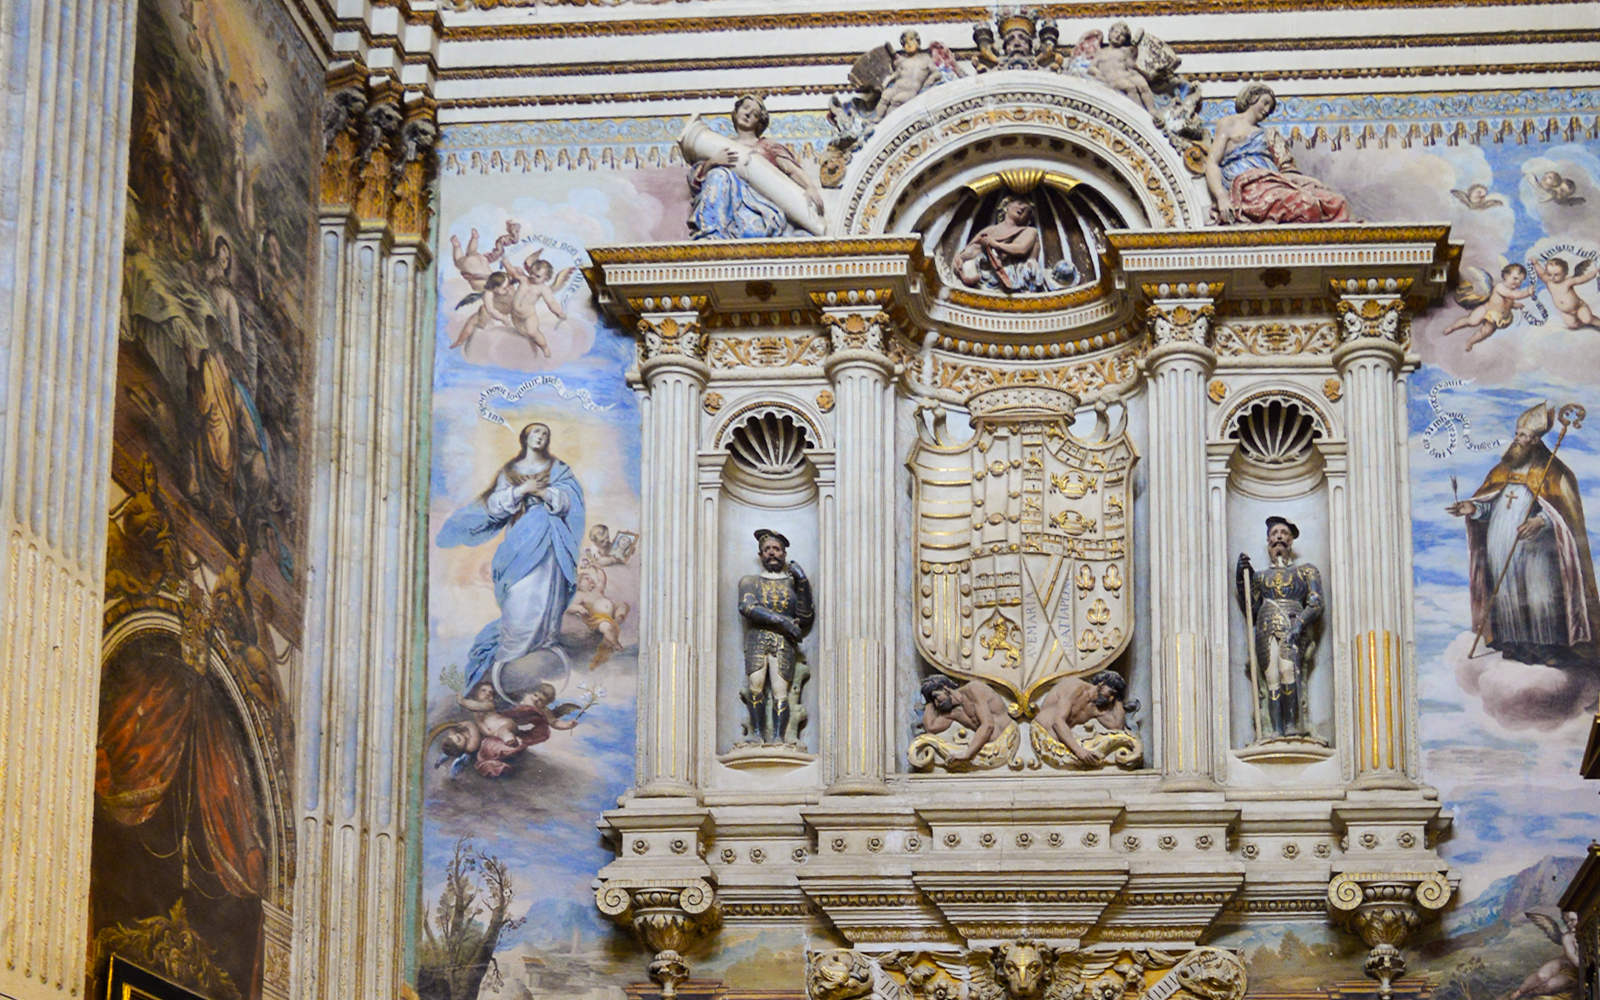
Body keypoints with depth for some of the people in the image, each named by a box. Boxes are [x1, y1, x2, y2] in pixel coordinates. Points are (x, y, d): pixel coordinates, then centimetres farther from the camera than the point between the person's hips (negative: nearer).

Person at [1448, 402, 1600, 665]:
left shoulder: (1551, 471, 1)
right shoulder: (1504, 469, 17)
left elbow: (1563, 507, -9)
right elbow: (1488, 504, 16)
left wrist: (1542, 520, -27)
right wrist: (1473, 508, -5)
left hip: (1535, 547, -5)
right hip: (1501, 548, 5)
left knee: (1539, 597, -9)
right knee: (1507, 596, 4)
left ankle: (1548, 648, -2)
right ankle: (1515, 645, 12)